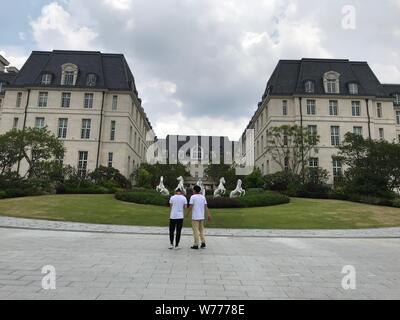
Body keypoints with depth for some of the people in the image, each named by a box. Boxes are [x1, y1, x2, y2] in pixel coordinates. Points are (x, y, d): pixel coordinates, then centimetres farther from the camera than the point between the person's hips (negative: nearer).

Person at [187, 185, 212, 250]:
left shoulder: (192, 197, -8)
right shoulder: (203, 197, 7)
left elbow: (190, 206, -13)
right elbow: (206, 207, 3)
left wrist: (188, 214, -1)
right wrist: (208, 215, 3)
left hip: (195, 217, -5)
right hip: (202, 217, 5)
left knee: (196, 231, 1)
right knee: (201, 230, 16)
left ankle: (196, 245, 4)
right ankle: (203, 243, 11)